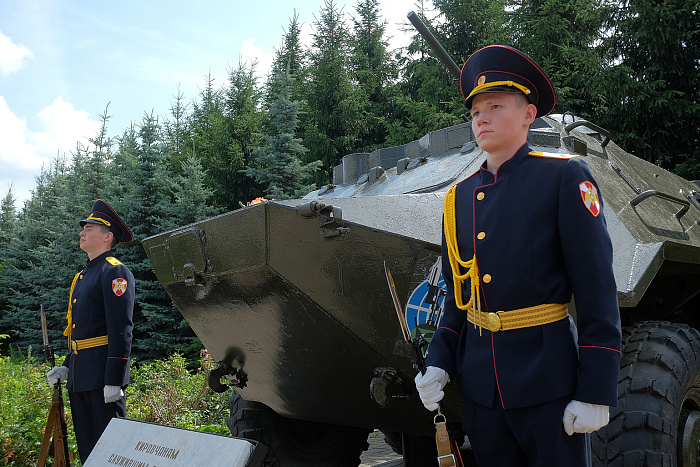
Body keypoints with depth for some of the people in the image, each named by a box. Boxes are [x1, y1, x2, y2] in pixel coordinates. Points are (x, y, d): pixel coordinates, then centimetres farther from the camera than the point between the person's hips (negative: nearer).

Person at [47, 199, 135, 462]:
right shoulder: (83, 276, 19)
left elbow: (121, 330, -18)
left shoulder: (115, 272, -10)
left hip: (102, 375, -9)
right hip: (79, 379, 9)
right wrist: (67, 368, 18)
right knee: (87, 450, 16)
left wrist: (114, 381, -22)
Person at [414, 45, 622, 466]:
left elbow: (598, 292, -9)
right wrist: (439, 362, 3)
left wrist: (595, 392, -12)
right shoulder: (459, 196, 8)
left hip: (547, 379, -4)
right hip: (478, 381, 5)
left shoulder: (565, 177, -6)